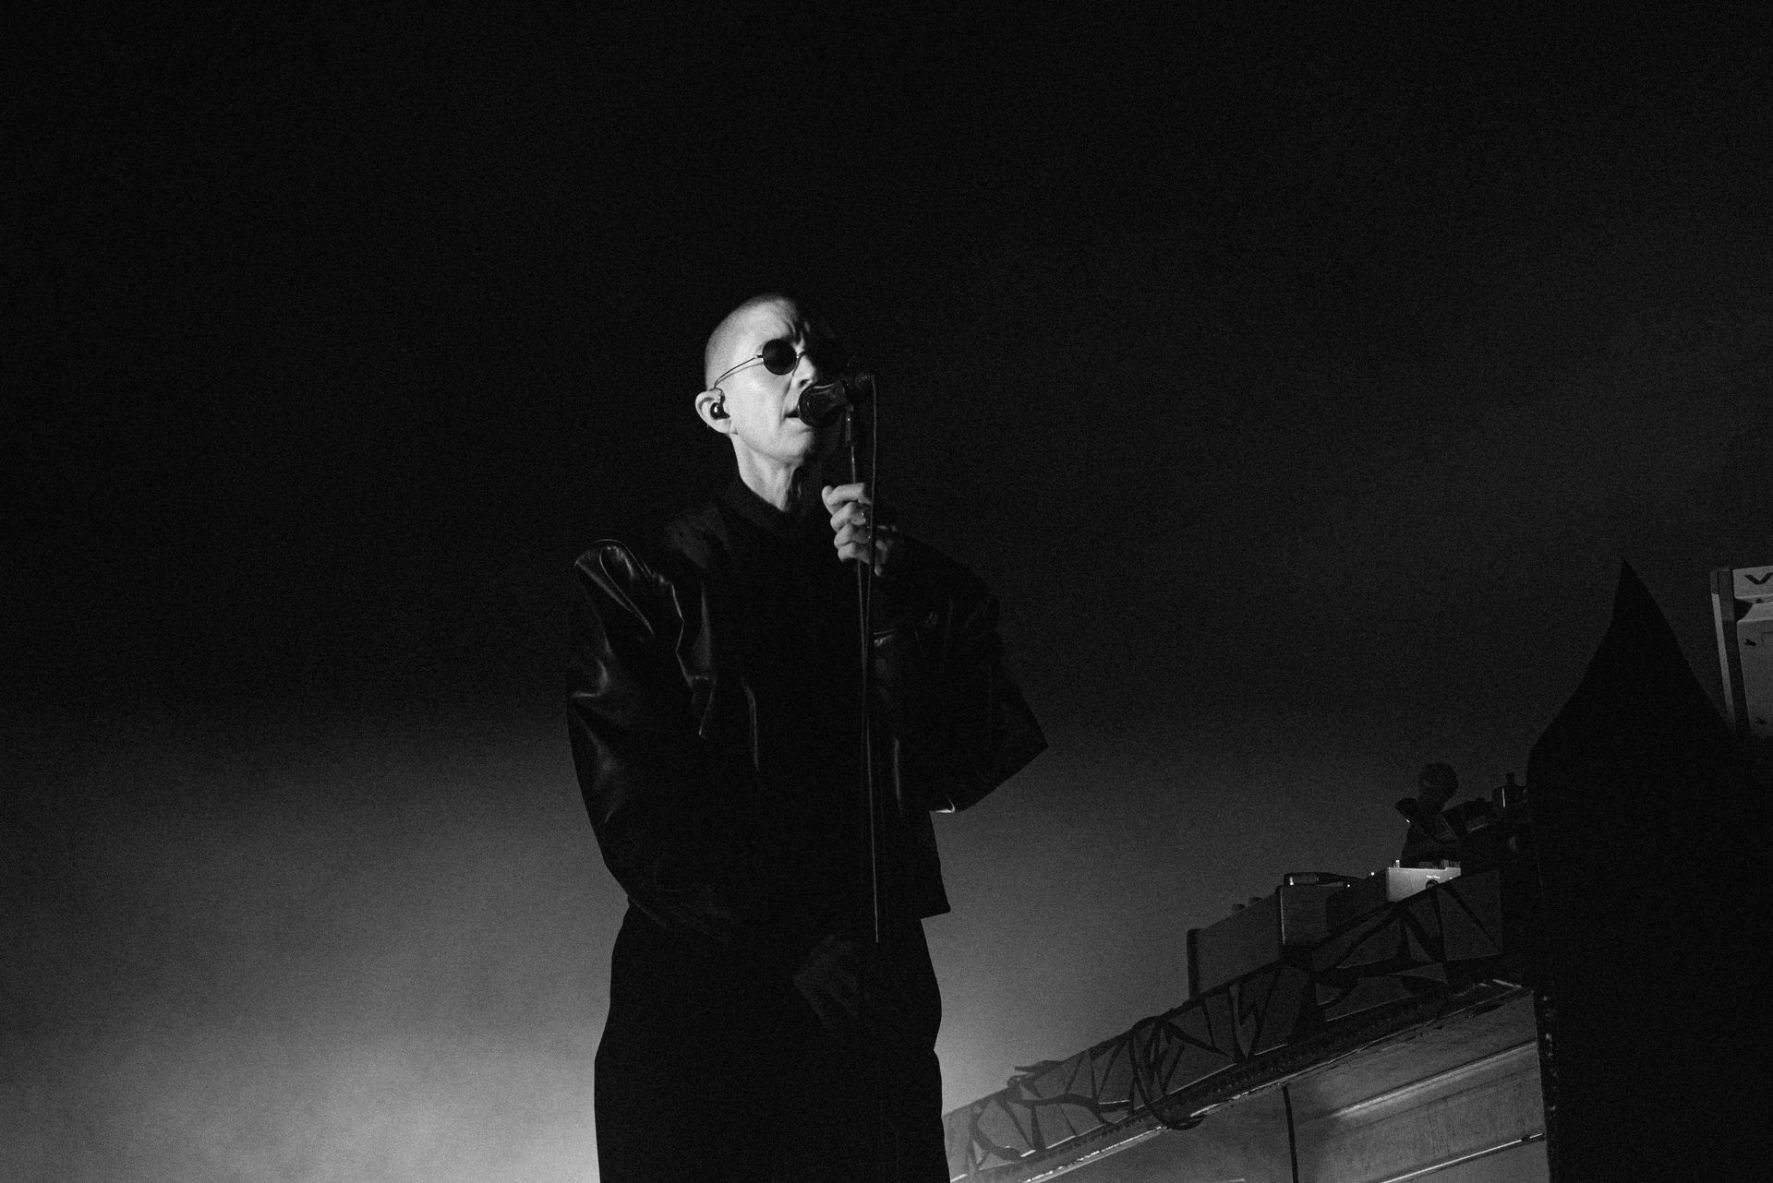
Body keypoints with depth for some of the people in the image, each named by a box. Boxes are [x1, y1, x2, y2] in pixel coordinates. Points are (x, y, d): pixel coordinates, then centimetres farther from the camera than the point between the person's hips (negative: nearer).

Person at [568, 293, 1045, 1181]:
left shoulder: (913, 583, 11)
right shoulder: (638, 579, 1)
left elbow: (957, 774, -1)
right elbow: (638, 817, -7)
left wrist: (888, 597, -11)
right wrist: (804, 948, -14)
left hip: (874, 1003, 2)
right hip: (698, 999, -2)